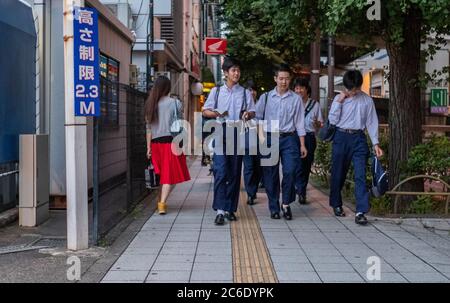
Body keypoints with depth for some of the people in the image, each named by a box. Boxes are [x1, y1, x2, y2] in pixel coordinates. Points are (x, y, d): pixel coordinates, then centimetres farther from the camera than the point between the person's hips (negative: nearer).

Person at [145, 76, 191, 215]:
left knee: (162, 174, 18)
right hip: (171, 141, -4)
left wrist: (148, 147, 8)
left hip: (156, 142, 4)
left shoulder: (151, 104, 6)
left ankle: (161, 202, 24)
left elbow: (149, 128, 6)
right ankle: (162, 203, -14)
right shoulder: (175, 103, -3)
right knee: (170, 174, -2)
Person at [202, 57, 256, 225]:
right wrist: (216, 114, -12)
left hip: (238, 133, 2)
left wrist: (248, 114, -14)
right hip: (221, 131, -2)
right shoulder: (216, 91, 11)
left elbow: (252, 112, 10)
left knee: (235, 172, 4)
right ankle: (220, 210, -14)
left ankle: (230, 209, 13)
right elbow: (205, 111, 10)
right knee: (220, 171, -12)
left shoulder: (245, 93, 13)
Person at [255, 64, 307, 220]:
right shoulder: (265, 97, 6)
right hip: (270, 138, 1)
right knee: (271, 175, 5)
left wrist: (302, 144, 1)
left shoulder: (296, 99, 5)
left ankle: (286, 204, 9)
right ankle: (274, 207, 18)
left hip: (289, 138, -1)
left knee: (290, 171, -11)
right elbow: (257, 118, 8)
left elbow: (300, 122, 4)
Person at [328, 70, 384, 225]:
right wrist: (339, 102, -9)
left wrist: (375, 143, -1)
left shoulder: (367, 100, 5)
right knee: (338, 173, 10)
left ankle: (361, 212, -13)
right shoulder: (339, 98, 4)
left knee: (360, 175, -10)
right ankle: (336, 204, 29)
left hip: (358, 138, 0)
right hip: (341, 137, 1)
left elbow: (371, 122, 6)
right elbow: (333, 120, -1)